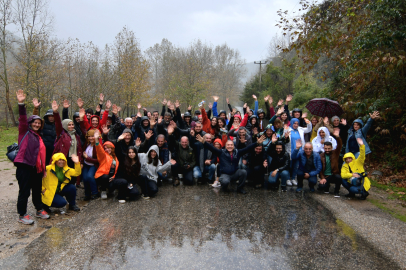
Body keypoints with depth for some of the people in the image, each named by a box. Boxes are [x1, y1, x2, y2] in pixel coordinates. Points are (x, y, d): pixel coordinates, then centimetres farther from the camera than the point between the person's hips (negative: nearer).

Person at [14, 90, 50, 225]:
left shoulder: (38, 137, 19)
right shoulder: (24, 132, 0)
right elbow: (22, 119, -17)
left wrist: (43, 168, 20)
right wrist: (21, 104, -31)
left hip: (36, 167, 7)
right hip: (24, 166, -7)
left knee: (37, 190, 16)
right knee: (24, 191, -3)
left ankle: (39, 210, 30)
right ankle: (22, 215, 7)